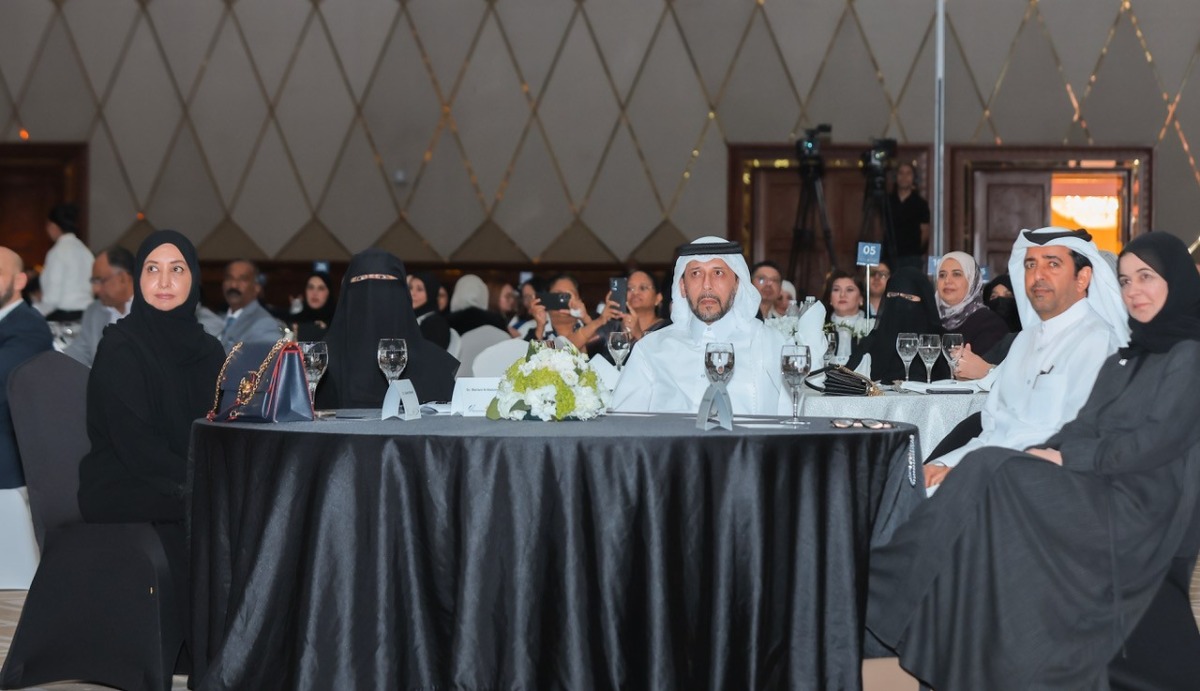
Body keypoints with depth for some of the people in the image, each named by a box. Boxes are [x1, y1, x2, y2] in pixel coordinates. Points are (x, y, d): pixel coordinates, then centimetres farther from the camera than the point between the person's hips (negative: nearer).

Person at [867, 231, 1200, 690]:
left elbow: (1160, 441, -15)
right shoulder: (1127, 356, 22)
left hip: (1139, 510, -7)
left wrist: (1068, 458, -15)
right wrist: (1045, 453, -7)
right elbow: (1083, 428, 14)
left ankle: (881, 582, -23)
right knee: (987, 469, -19)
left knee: (993, 475, -25)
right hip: (1100, 492, 7)